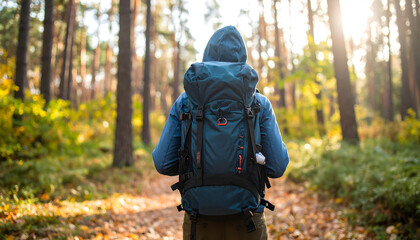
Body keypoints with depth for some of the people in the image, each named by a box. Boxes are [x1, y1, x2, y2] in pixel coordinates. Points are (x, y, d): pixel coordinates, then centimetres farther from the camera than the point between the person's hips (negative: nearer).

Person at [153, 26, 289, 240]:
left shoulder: (185, 102, -2)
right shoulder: (260, 104, -3)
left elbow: (163, 163, -3)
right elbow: (277, 167, -5)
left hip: (200, 218, 1)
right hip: (246, 220, -1)